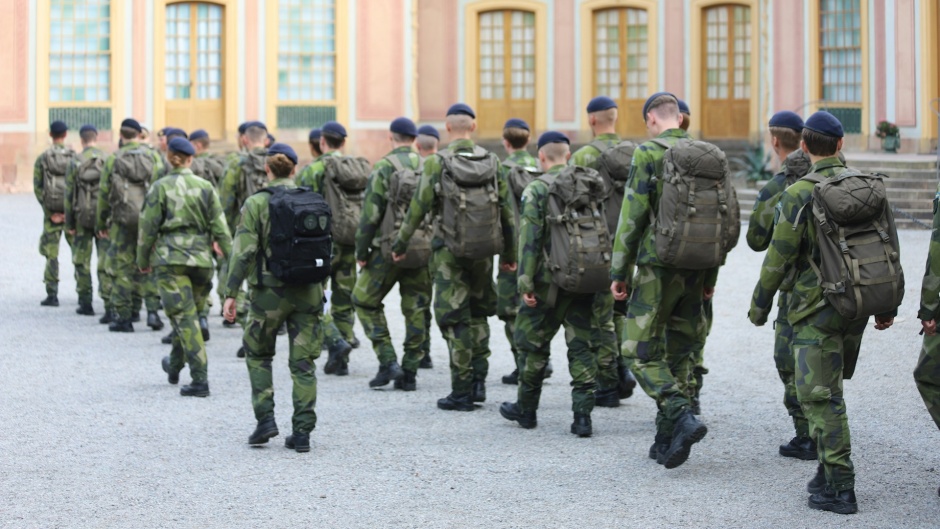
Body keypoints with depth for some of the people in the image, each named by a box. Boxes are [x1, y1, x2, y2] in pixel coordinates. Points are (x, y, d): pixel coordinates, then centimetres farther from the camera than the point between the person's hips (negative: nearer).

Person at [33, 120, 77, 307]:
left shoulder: (42, 159, -1)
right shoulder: (75, 158, -2)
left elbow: (37, 188, -4)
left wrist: (50, 212, -3)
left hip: (52, 210, 0)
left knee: (51, 254, 4)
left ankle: (52, 295, 0)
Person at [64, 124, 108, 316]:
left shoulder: (75, 164, -3)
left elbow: (69, 196, -1)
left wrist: (69, 224, 5)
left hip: (83, 216, 0)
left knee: (81, 260, 11)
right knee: (105, 261, 1)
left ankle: (85, 303, 13)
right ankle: (109, 303, -6)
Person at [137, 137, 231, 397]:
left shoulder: (160, 188, -4)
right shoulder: (205, 187, 2)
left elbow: (148, 228, -1)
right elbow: (220, 227, 1)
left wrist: (143, 260, 10)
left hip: (169, 259, -3)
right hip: (201, 259, 3)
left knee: (184, 317, -5)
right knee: (189, 313, 20)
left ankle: (200, 379, -12)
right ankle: (175, 365, 36)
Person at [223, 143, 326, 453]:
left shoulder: (256, 203, -6)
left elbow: (243, 251, -12)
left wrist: (231, 293, -10)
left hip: (269, 291, -3)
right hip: (307, 292, 3)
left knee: (259, 356, 17)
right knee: (303, 364, 7)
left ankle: (265, 418, 6)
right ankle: (303, 432, 4)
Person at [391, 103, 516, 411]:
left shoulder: (437, 163, -9)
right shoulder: (492, 162, 3)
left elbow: (418, 208, -7)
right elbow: (507, 210, 5)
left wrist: (400, 244, 6)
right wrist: (510, 253, 15)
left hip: (449, 251, -4)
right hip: (484, 250, 4)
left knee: (455, 320, 2)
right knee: (478, 313, 19)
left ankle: (462, 393, 2)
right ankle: (478, 382, 13)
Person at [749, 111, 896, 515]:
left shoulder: (799, 194, -13)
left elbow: (779, 257, -12)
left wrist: (760, 304, 0)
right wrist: (886, 306, 16)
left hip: (817, 310, -6)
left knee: (820, 397, -3)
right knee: (826, 390, 21)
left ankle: (841, 489, -6)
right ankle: (828, 474, 23)